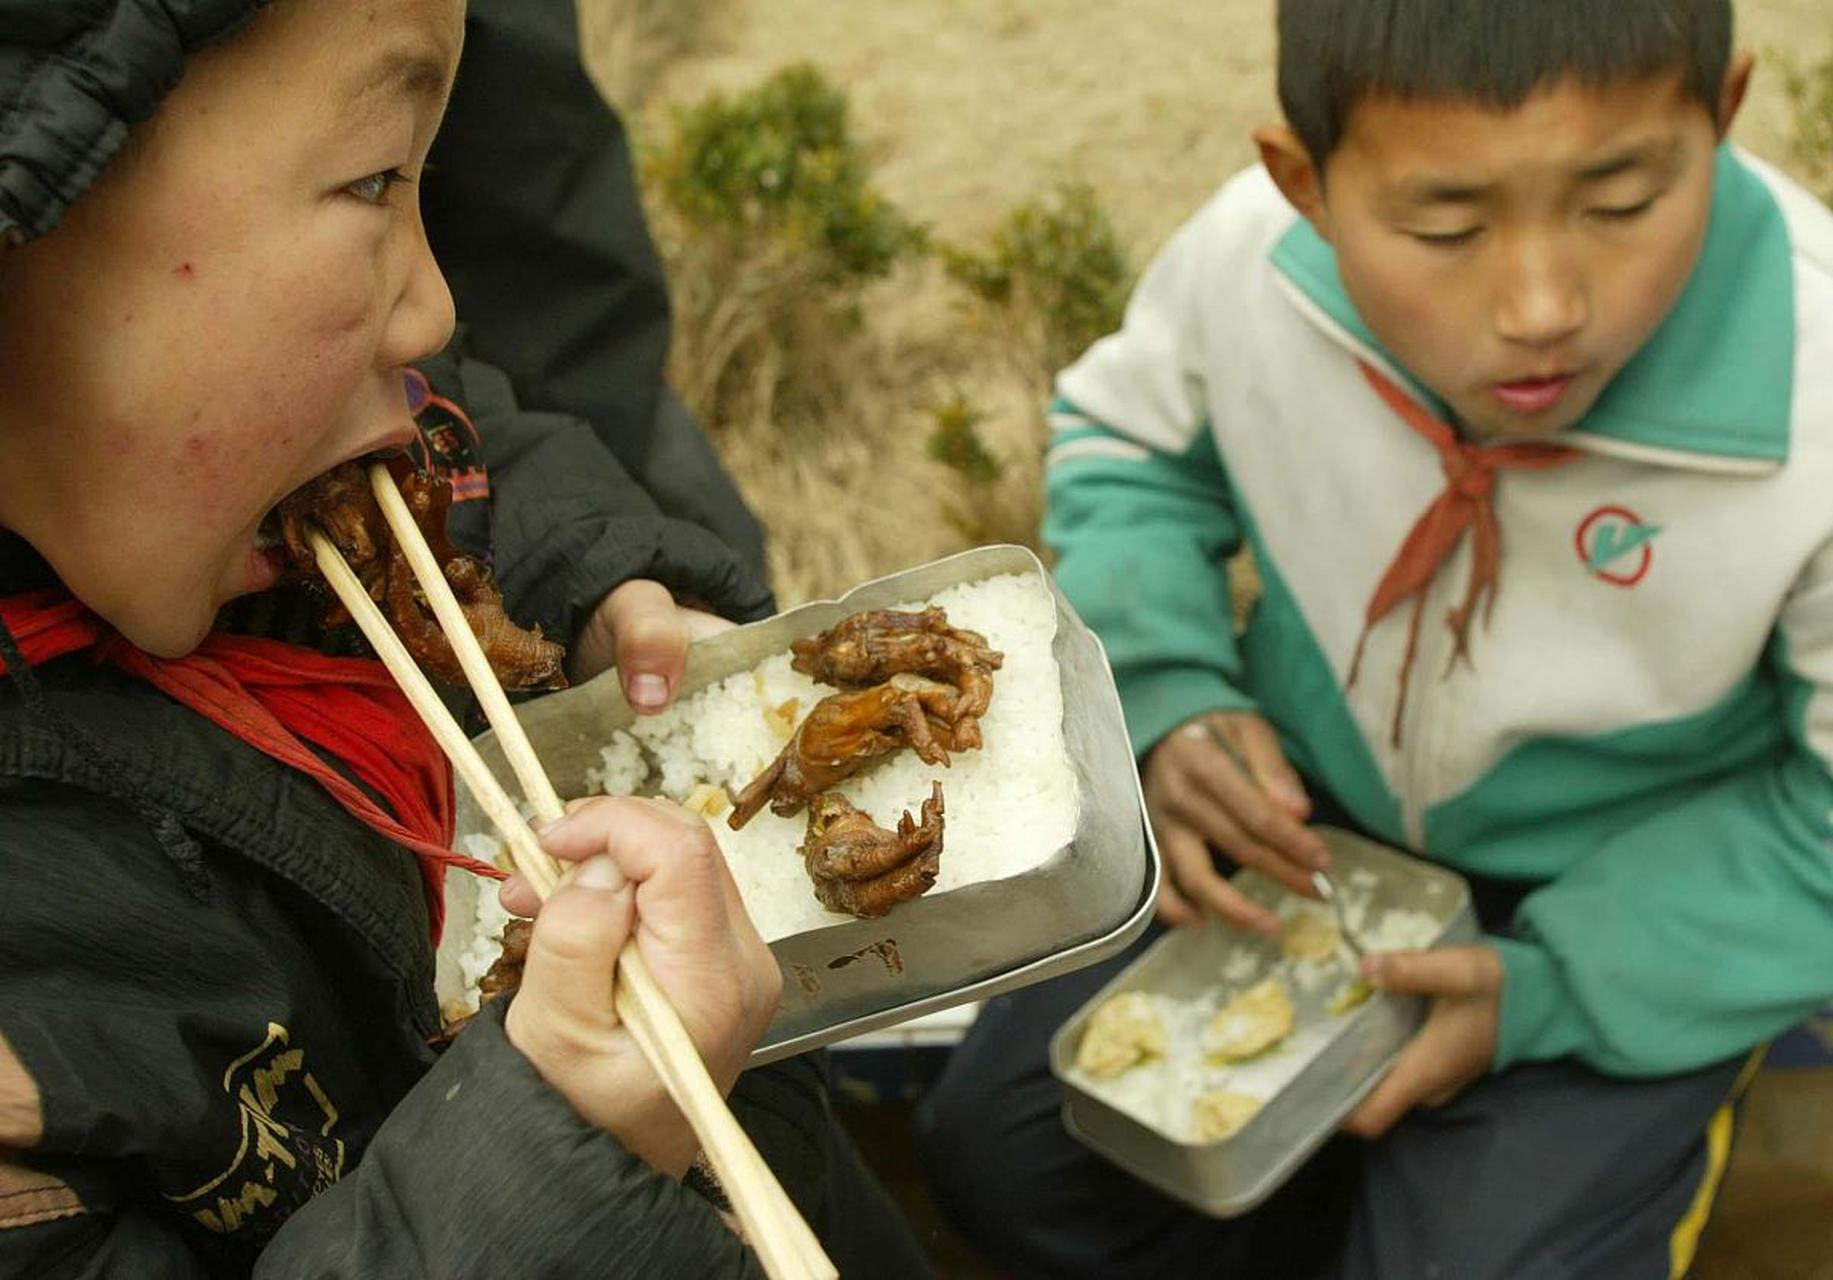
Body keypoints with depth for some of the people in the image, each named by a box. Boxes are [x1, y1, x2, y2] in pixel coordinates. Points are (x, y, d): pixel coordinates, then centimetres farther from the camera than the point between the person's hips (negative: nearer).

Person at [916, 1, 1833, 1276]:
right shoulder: (1246, 253, -25)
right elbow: (1126, 440, -1)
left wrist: (1548, 989, -23)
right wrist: (1167, 703, -17)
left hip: (1624, 906, -2)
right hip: (1301, 815, 3)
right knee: (999, 1150, -1)